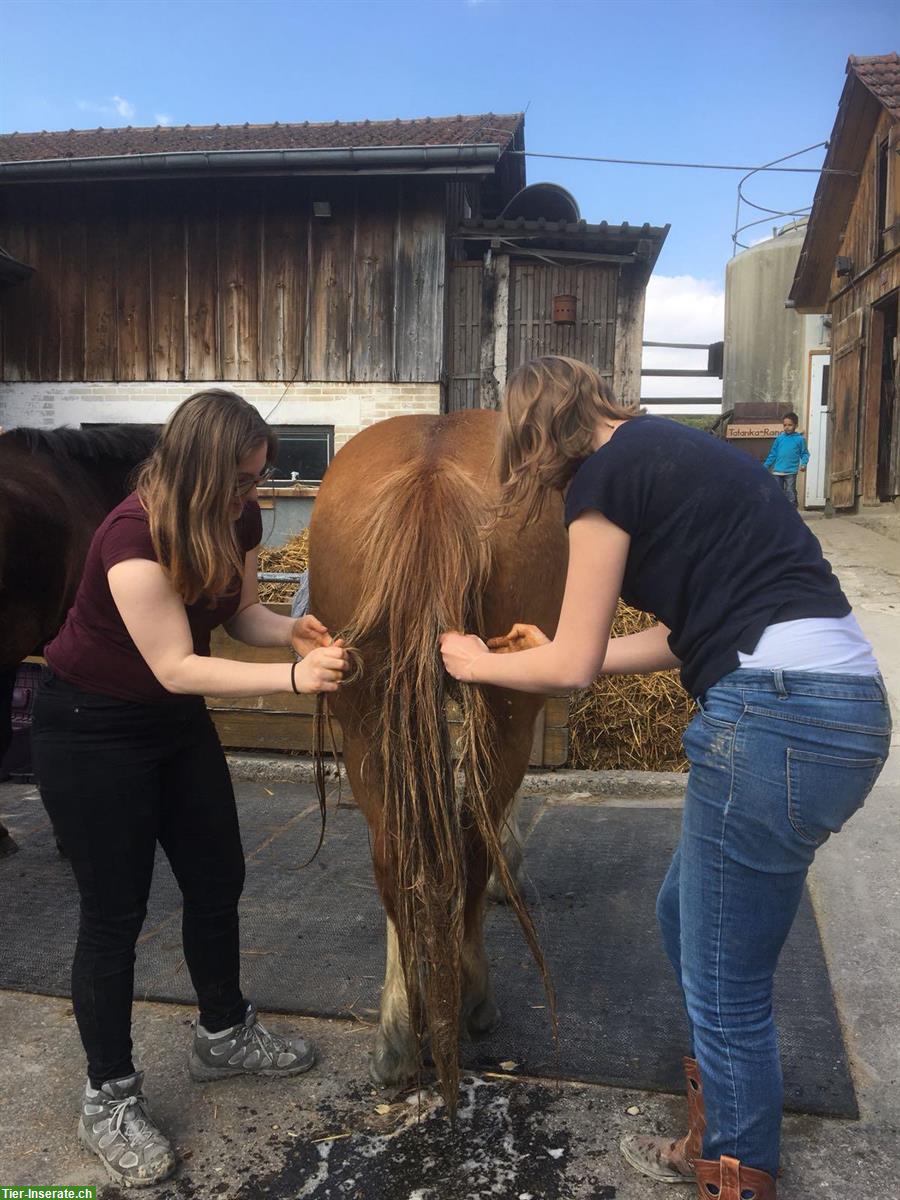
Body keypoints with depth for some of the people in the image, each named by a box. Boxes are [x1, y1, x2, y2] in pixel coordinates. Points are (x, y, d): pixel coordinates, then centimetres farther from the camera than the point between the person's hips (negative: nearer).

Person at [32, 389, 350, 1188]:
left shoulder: (237, 521, -9)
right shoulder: (133, 539, -32)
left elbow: (240, 612, 2)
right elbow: (177, 667, -32)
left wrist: (293, 630, -19)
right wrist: (295, 679, -37)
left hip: (176, 719, 8)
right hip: (90, 730, -7)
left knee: (218, 880, 14)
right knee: (116, 912, 1)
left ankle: (224, 1034, 37)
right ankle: (109, 1099, 21)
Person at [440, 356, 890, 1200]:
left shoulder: (605, 474, -6)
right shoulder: (665, 451, 20)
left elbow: (573, 668, -3)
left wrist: (481, 663, 15)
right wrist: (556, 649, 28)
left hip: (777, 718, -10)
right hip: (844, 706, 10)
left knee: (725, 989, 7)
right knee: (684, 914, 25)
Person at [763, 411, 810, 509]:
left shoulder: (800, 439, 1)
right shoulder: (779, 438, 8)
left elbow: (804, 453, 4)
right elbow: (772, 454, 12)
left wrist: (803, 463, -13)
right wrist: (765, 466, 11)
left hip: (791, 472, -3)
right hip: (777, 471, 3)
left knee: (790, 493, -1)